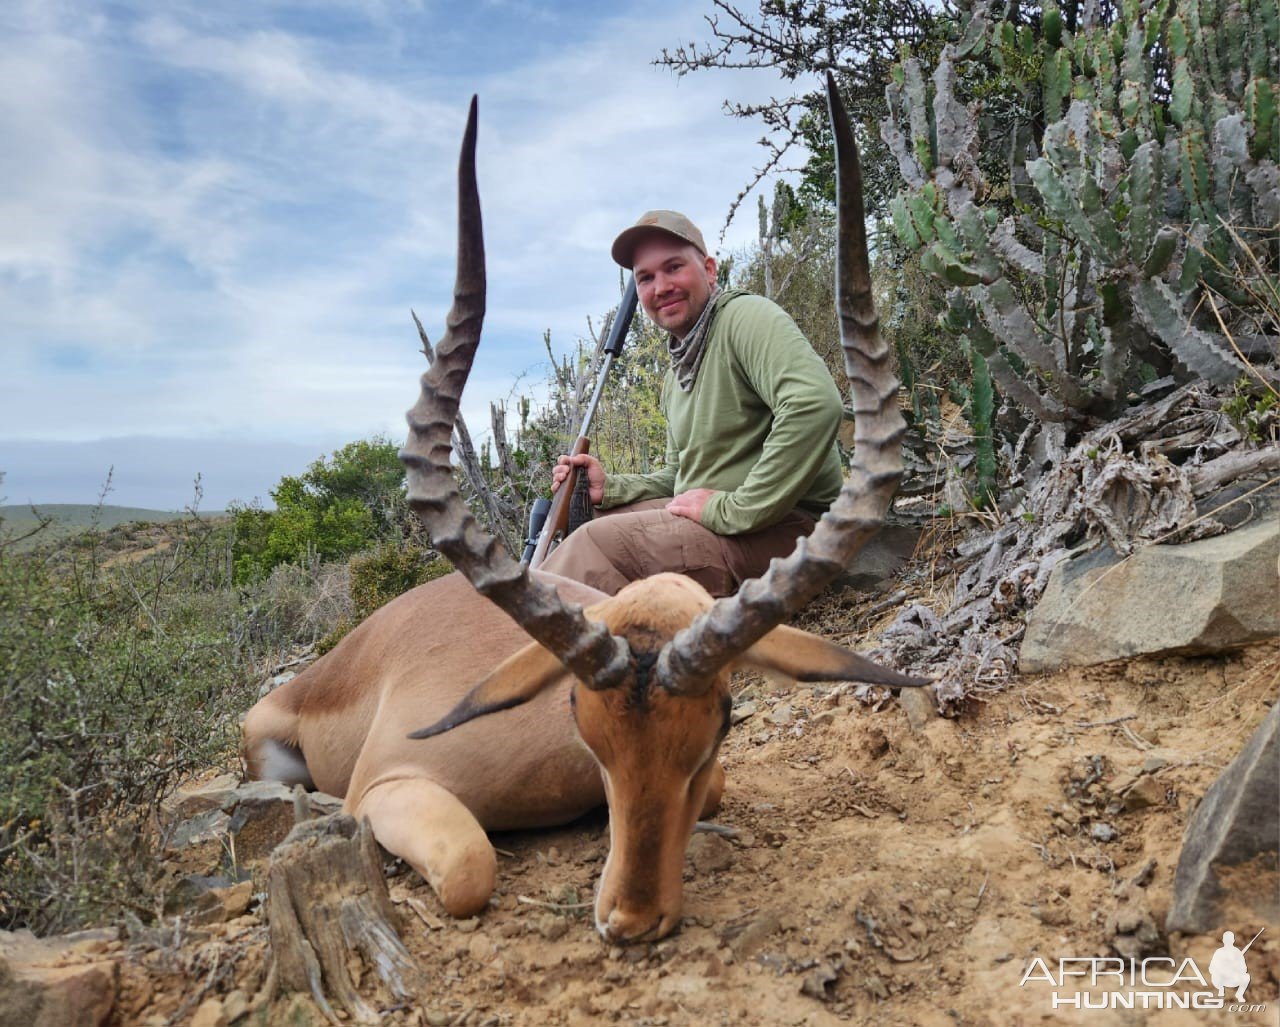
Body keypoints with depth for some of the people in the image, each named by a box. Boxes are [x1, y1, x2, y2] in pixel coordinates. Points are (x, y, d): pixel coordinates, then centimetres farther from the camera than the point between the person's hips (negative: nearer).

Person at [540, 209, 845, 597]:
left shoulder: (745, 317, -12)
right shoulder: (676, 375, 18)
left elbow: (816, 405, -29)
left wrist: (733, 510, -25)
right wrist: (609, 487, 5)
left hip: (783, 525, -9)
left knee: (599, 541, -20)